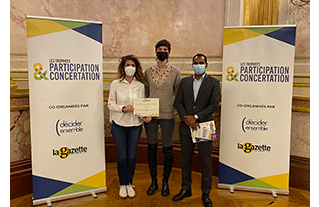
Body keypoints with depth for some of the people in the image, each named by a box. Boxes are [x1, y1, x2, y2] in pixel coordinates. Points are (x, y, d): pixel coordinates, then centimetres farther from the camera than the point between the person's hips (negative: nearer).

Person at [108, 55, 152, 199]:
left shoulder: (140, 85, 2)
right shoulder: (115, 84, -3)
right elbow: (110, 104, -2)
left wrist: (145, 115, -11)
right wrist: (123, 108, -18)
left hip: (135, 125, 2)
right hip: (119, 124, -1)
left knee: (132, 155, 8)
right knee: (122, 156, 3)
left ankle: (129, 184, 27)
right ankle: (122, 185, 24)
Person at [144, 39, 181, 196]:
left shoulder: (175, 72, 1)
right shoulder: (148, 71, 7)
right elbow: (145, 93, 12)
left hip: (167, 116, -2)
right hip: (150, 115, 2)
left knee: (167, 149, 6)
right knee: (151, 149, 9)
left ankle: (165, 182, 26)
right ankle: (153, 181, 27)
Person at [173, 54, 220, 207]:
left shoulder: (213, 83, 0)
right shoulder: (184, 82, 9)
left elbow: (214, 104, -9)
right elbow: (178, 102, 3)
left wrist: (196, 117, -16)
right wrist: (187, 119, -11)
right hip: (186, 127, 3)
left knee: (206, 161, 5)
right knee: (185, 159, 13)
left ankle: (205, 193, 22)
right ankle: (186, 189, 30)